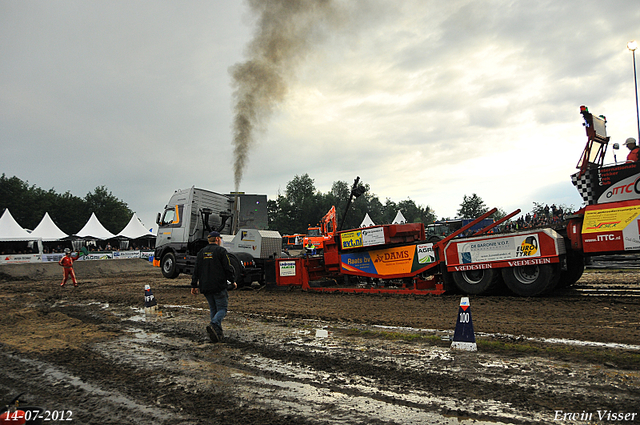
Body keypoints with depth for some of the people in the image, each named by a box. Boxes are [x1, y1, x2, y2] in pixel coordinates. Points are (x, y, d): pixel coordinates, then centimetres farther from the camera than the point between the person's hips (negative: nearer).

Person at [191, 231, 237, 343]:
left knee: (213, 309, 14)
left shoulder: (201, 252, 14)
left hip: (205, 287, 6)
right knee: (222, 308, -1)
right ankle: (214, 324, -26)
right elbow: (228, 268, -7)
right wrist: (233, 281, 4)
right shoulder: (221, 251, -4)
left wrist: (194, 286, 16)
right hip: (219, 287, -6)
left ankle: (218, 333, 10)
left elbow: (196, 270, 13)